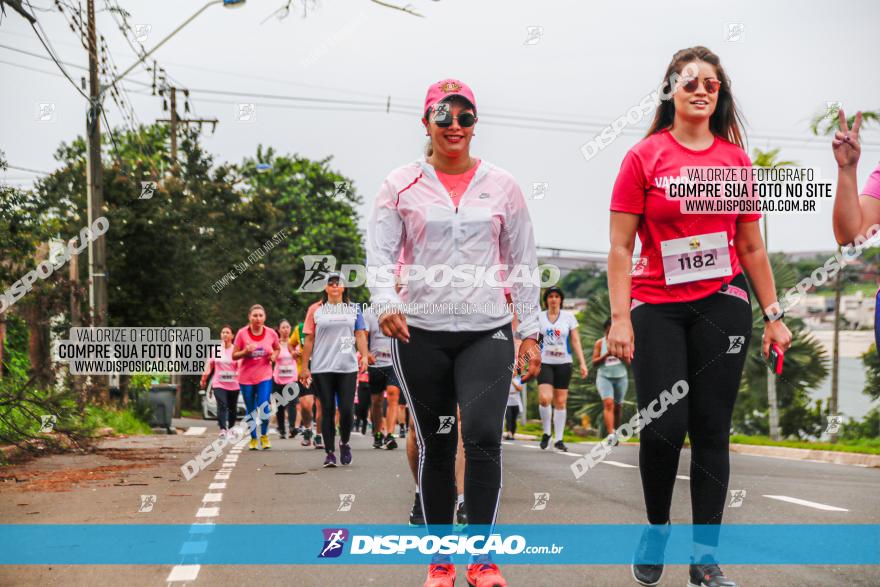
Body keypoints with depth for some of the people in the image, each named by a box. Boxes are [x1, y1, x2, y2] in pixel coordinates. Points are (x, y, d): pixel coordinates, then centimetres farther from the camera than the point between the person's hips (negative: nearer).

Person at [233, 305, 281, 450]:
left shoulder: (271, 333, -3)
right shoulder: (242, 333, -7)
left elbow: (277, 349, 17)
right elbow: (234, 355, -2)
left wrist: (274, 355, -5)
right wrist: (245, 352, -21)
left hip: (264, 376, 0)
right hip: (246, 377, 0)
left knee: (264, 408, -11)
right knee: (251, 410, 7)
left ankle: (264, 435, 14)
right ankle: (253, 438, 26)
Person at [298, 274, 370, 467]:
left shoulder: (353, 309, 12)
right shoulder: (315, 310, 7)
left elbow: (360, 335, 11)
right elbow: (309, 340, 6)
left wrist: (364, 356, -4)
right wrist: (305, 367, 3)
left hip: (348, 367, 1)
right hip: (322, 368, -1)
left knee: (346, 409, -5)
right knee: (327, 410, 1)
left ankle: (344, 443, 20)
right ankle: (329, 453, 8)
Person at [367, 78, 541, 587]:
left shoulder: (502, 186, 7)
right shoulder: (401, 185, 4)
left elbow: (524, 263, 10)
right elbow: (380, 253, -2)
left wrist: (530, 330, 5)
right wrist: (386, 303, -20)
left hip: (487, 331, 0)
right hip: (420, 333, 0)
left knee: (483, 434, -18)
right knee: (435, 446, 6)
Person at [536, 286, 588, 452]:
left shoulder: (568, 317, 5)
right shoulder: (539, 317, 5)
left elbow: (575, 341, 6)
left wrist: (582, 363, -2)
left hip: (563, 363, 1)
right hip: (545, 363, -1)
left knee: (560, 401, 2)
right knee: (544, 398, -18)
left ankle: (559, 439, 10)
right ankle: (546, 432, 3)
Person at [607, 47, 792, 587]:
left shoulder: (736, 159, 8)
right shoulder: (645, 157, 0)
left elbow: (751, 247, 13)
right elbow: (621, 246, -2)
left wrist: (773, 316, 9)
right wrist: (620, 318, -10)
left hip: (723, 304, 2)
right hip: (657, 308, -2)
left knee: (712, 429, 1)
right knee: (664, 426, -9)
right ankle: (657, 528, 17)